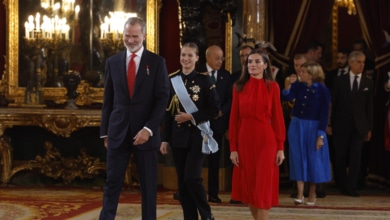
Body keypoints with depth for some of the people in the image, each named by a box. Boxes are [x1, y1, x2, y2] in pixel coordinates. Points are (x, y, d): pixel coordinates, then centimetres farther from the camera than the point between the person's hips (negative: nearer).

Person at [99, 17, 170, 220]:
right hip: (118, 132, 2)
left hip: (145, 132, -1)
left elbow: (162, 99, -5)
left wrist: (148, 129, -15)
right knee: (112, 182, 2)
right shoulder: (113, 62, 7)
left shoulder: (157, 62, 0)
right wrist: (105, 131, 7)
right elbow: (108, 100, 10)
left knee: (148, 185, 6)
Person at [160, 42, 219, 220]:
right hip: (178, 137, 4)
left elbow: (215, 109, -5)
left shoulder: (204, 79, -3)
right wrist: (165, 139, 5)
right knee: (182, 181, 5)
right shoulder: (172, 79, 6)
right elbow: (167, 112, 7)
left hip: (197, 136, -4)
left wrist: (192, 117, -15)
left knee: (192, 178, -12)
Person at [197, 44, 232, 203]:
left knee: (215, 159, 6)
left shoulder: (226, 75, 9)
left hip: (218, 121, 3)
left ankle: (213, 193, 11)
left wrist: (221, 111, -9)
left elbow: (230, 99, 6)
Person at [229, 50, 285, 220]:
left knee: (264, 186, -3)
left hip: (266, 140, -2)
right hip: (245, 141, 2)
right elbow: (234, 118, 3)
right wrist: (233, 147, -1)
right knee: (249, 185, 8)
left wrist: (280, 147, -5)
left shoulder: (272, 86, -1)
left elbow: (278, 117, -2)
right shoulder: (239, 87, 3)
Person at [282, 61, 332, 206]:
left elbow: (324, 114, -10)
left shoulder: (322, 90, -11)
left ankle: (312, 195, 18)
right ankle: (300, 194, 9)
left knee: (313, 159, 6)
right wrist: (287, 86, -32)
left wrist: (321, 135, -12)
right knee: (299, 159, 4)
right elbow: (287, 98, -15)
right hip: (297, 126, 3)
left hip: (313, 128, -3)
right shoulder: (298, 86, -1)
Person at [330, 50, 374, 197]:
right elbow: (333, 104, 3)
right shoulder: (340, 81, 3)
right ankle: (343, 186, 18)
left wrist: (369, 128, 2)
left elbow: (369, 107, 5)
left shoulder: (368, 83, 6)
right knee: (340, 158, 5)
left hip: (359, 126, 0)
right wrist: (331, 124, 0)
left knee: (356, 157, -3)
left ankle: (351, 187, 1)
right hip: (341, 125, 0)